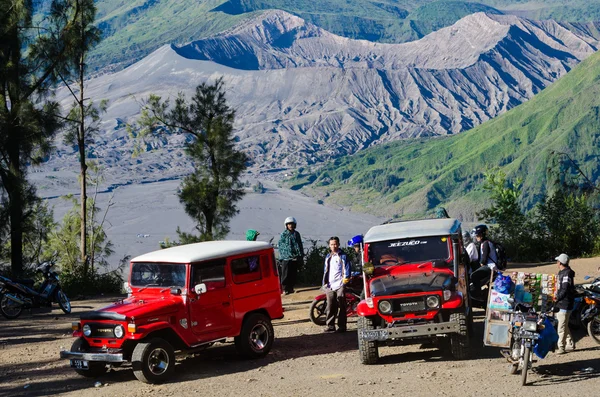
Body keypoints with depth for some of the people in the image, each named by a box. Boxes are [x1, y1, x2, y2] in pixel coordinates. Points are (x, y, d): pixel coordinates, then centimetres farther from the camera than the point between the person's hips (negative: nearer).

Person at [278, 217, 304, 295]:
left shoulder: (296, 234, 10)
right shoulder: (283, 234, -1)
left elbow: (300, 245, 15)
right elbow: (280, 245, 0)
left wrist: (301, 255, 11)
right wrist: (281, 256, -7)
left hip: (295, 258, 4)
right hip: (286, 258, -4)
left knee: (293, 274, 8)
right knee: (285, 274, -5)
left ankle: (291, 288, 19)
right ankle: (285, 289, -1)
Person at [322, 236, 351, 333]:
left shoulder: (343, 256, 0)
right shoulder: (328, 257, 19)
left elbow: (347, 269, -3)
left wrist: (345, 279, -12)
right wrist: (324, 283, 19)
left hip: (340, 285, -5)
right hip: (330, 286, 5)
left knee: (341, 307, -3)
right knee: (330, 307, 5)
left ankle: (342, 326, 1)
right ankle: (330, 326, 10)